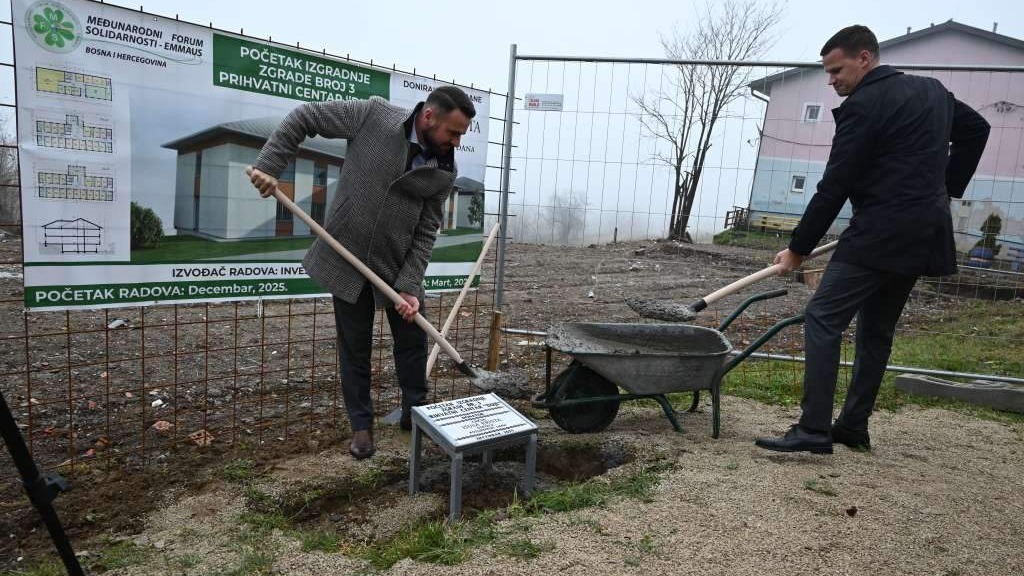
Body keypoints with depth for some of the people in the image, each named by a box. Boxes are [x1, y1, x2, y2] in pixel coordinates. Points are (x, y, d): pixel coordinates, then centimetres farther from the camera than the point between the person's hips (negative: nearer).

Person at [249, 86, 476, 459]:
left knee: (413, 341, 10)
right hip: (347, 259, -2)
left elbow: (425, 232, -7)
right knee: (354, 347, 9)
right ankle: (361, 424, 26)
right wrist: (268, 165, -15)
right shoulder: (374, 115, -15)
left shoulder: (444, 171, -8)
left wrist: (409, 285, -16)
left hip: (399, 264, 3)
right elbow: (304, 117, -7)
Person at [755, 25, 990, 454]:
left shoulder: (863, 105, -9)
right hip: (926, 232, 9)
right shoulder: (932, 90, 18)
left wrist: (798, 248, -4)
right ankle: (853, 428, 20)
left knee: (823, 319, -9)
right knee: (877, 331, 14)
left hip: (881, 233, -9)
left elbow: (835, 186, -11)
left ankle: (814, 430, -11)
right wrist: (946, 189, 25)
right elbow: (976, 130, 30)